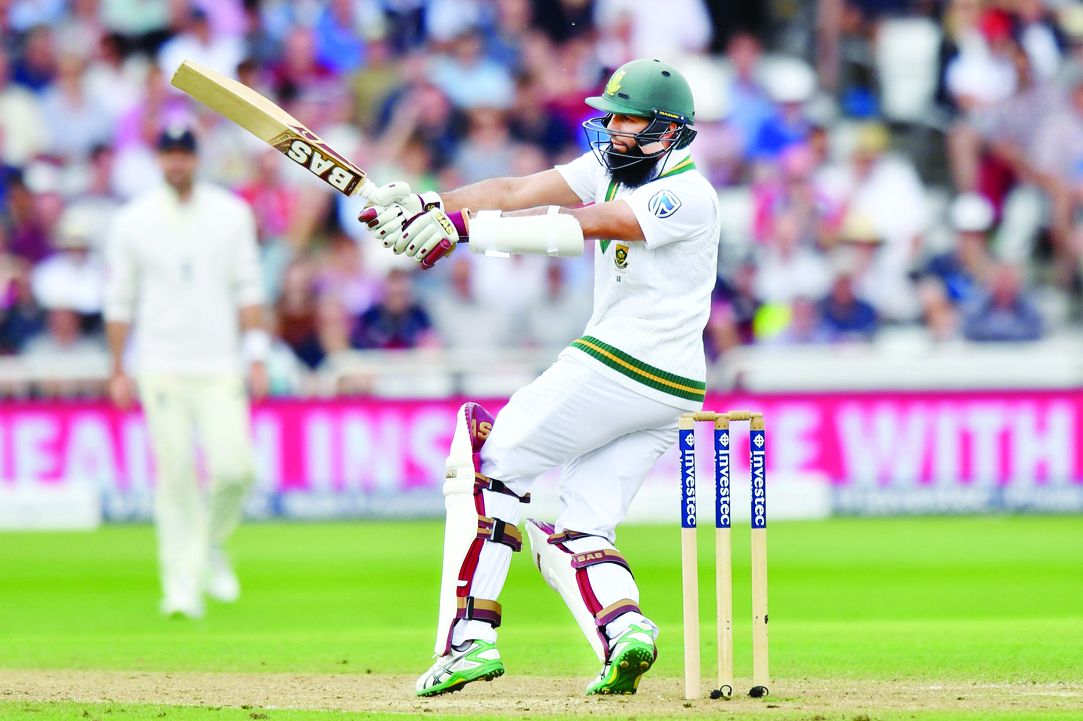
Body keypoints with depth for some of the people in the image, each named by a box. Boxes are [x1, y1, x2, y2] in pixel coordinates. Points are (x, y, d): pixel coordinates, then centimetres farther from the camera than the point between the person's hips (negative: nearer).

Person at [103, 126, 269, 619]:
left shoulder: (231, 214, 6)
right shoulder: (133, 222, 4)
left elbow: (248, 289, 7)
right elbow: (119, 300, 7)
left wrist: (257, 356, -1)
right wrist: (118, 371, 5)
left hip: (219, 366, 1)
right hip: (161, 369, -1)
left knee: (235, 466, -11)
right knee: (175, 475, -6)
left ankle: (211, 545, 17)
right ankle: (182, 583, 0)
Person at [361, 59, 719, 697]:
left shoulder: (688, 195, -16)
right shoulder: (613, 166, 11)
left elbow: (579, 225, -26)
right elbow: (517, 192, 1)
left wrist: (463, 227, -30)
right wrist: (430, 206, -14)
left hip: (614, 371, -9)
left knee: (488, 460, -4)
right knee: (579, 532, 4)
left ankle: (470, 636, -10)